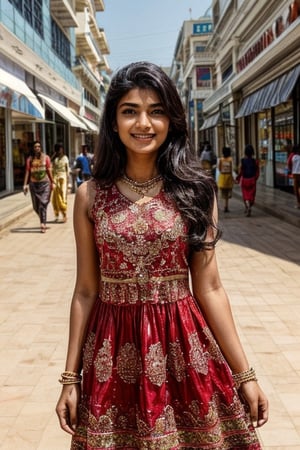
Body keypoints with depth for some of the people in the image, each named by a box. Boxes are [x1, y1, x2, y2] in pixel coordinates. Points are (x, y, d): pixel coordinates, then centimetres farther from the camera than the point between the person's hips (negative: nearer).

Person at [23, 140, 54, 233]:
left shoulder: (46, 157, 3)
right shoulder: (30, 159, 6)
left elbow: (49, 170, 2)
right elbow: (27, 172, 2)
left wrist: (52, 182, 1)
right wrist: (25, 184, -4)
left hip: (45, 183, -2)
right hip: (34, 184, 2)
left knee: (43, 204, -11)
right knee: (36, 206, 7)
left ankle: (43, 225, -11)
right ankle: (43, 221, 30)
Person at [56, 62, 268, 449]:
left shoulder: (195, 191, -2)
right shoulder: (90, 195, -1)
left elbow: (209, 288, -2)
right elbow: (85, 291, 2)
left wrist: (244, 374, -3)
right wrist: (70, 377, 3)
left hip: (183, 347, 0)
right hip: (113, 352, 1)